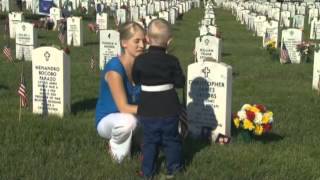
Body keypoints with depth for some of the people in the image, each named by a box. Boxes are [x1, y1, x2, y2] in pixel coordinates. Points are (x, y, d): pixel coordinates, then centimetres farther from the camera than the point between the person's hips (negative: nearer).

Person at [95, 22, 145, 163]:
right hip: (107, 120, -6)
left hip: (132, 117, 6)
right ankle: (115, 145, -5)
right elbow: (124, 108, -28)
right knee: (128, 120, -39)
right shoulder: (114, 69, -25)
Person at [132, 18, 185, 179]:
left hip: (147, 110, 0)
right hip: (169, 110, 0)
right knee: (171, 140, 15)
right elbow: (180, 82, -4)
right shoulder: (172, 61, -9)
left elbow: (136, 80, 5)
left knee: (150, 141, 11)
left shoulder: (140, 60, -8)